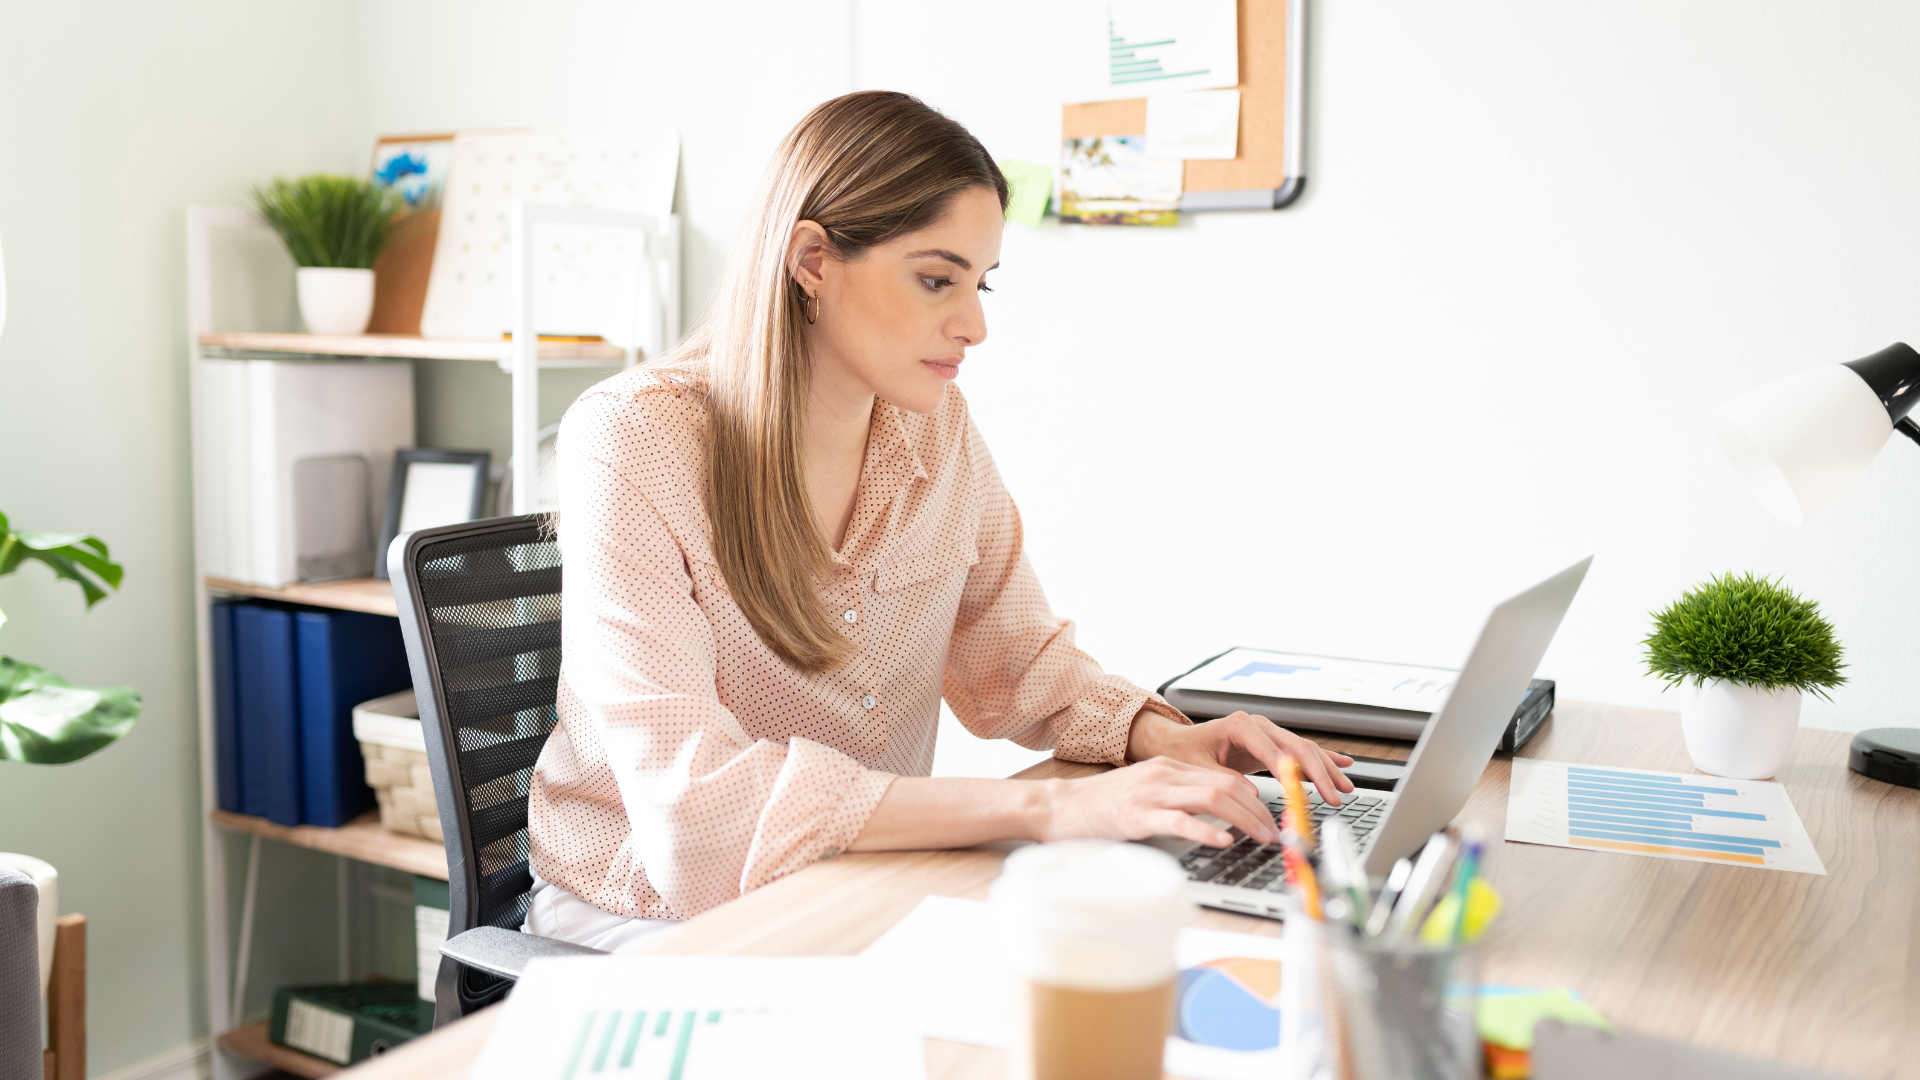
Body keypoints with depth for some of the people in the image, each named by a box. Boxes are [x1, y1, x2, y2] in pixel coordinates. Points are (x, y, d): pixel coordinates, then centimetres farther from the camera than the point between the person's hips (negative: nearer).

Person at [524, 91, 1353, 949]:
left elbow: (1014, 660, 11)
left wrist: (1152, 733, -11)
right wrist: (1046, 807, -36)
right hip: (653, 913, -5)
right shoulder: (633, 443, -20)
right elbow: (692, 796, -30)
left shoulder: (937, 428, -1)